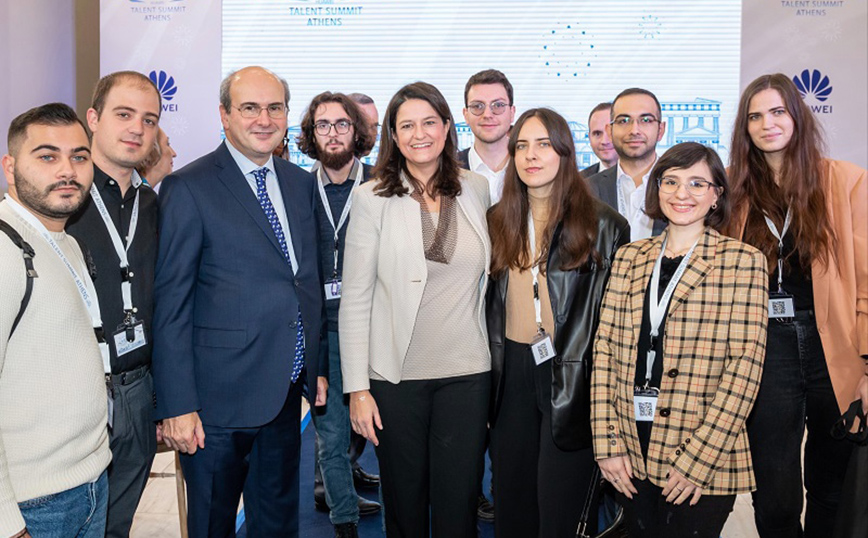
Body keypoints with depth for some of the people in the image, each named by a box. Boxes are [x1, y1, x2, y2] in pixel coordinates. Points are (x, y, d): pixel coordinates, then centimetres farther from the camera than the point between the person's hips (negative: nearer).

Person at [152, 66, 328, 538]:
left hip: (287, 392, 6)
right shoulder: (189, 188, -11)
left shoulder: (301, 184, 8)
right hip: (219, 396, -5)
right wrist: (176, 405, -15)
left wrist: (319, 366, 11)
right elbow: (171, 303, -13)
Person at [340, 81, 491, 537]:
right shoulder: (372, 197, -4)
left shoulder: (476, 190, 5)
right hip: (397, 375, -2)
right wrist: (357, 388, -7)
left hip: (466, 371, 2)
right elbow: (355, 299, -4)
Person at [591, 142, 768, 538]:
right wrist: (607, 443, -4)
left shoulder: (742, 262, -3)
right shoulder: (629, 257, 7)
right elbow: (604, 347, 3)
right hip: (631, 454, 4)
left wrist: (698, 459, -15)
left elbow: (745, 363, -9)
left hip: (705, 459, -3)